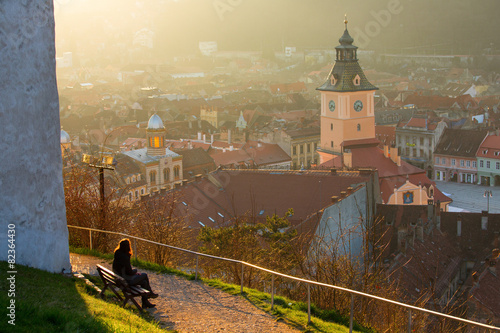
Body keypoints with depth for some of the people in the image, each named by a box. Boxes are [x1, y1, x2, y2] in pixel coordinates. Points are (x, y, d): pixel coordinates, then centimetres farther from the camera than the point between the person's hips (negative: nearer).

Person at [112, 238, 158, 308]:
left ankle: (145, 302, 21)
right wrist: (135, 270, 0)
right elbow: (130, 272, -20)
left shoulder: (117, 255, 0)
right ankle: (150, 293, 28)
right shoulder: (125, 257, -27)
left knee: (144, 282, 15)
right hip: (127, 280, -8)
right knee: (144, 275, 10)